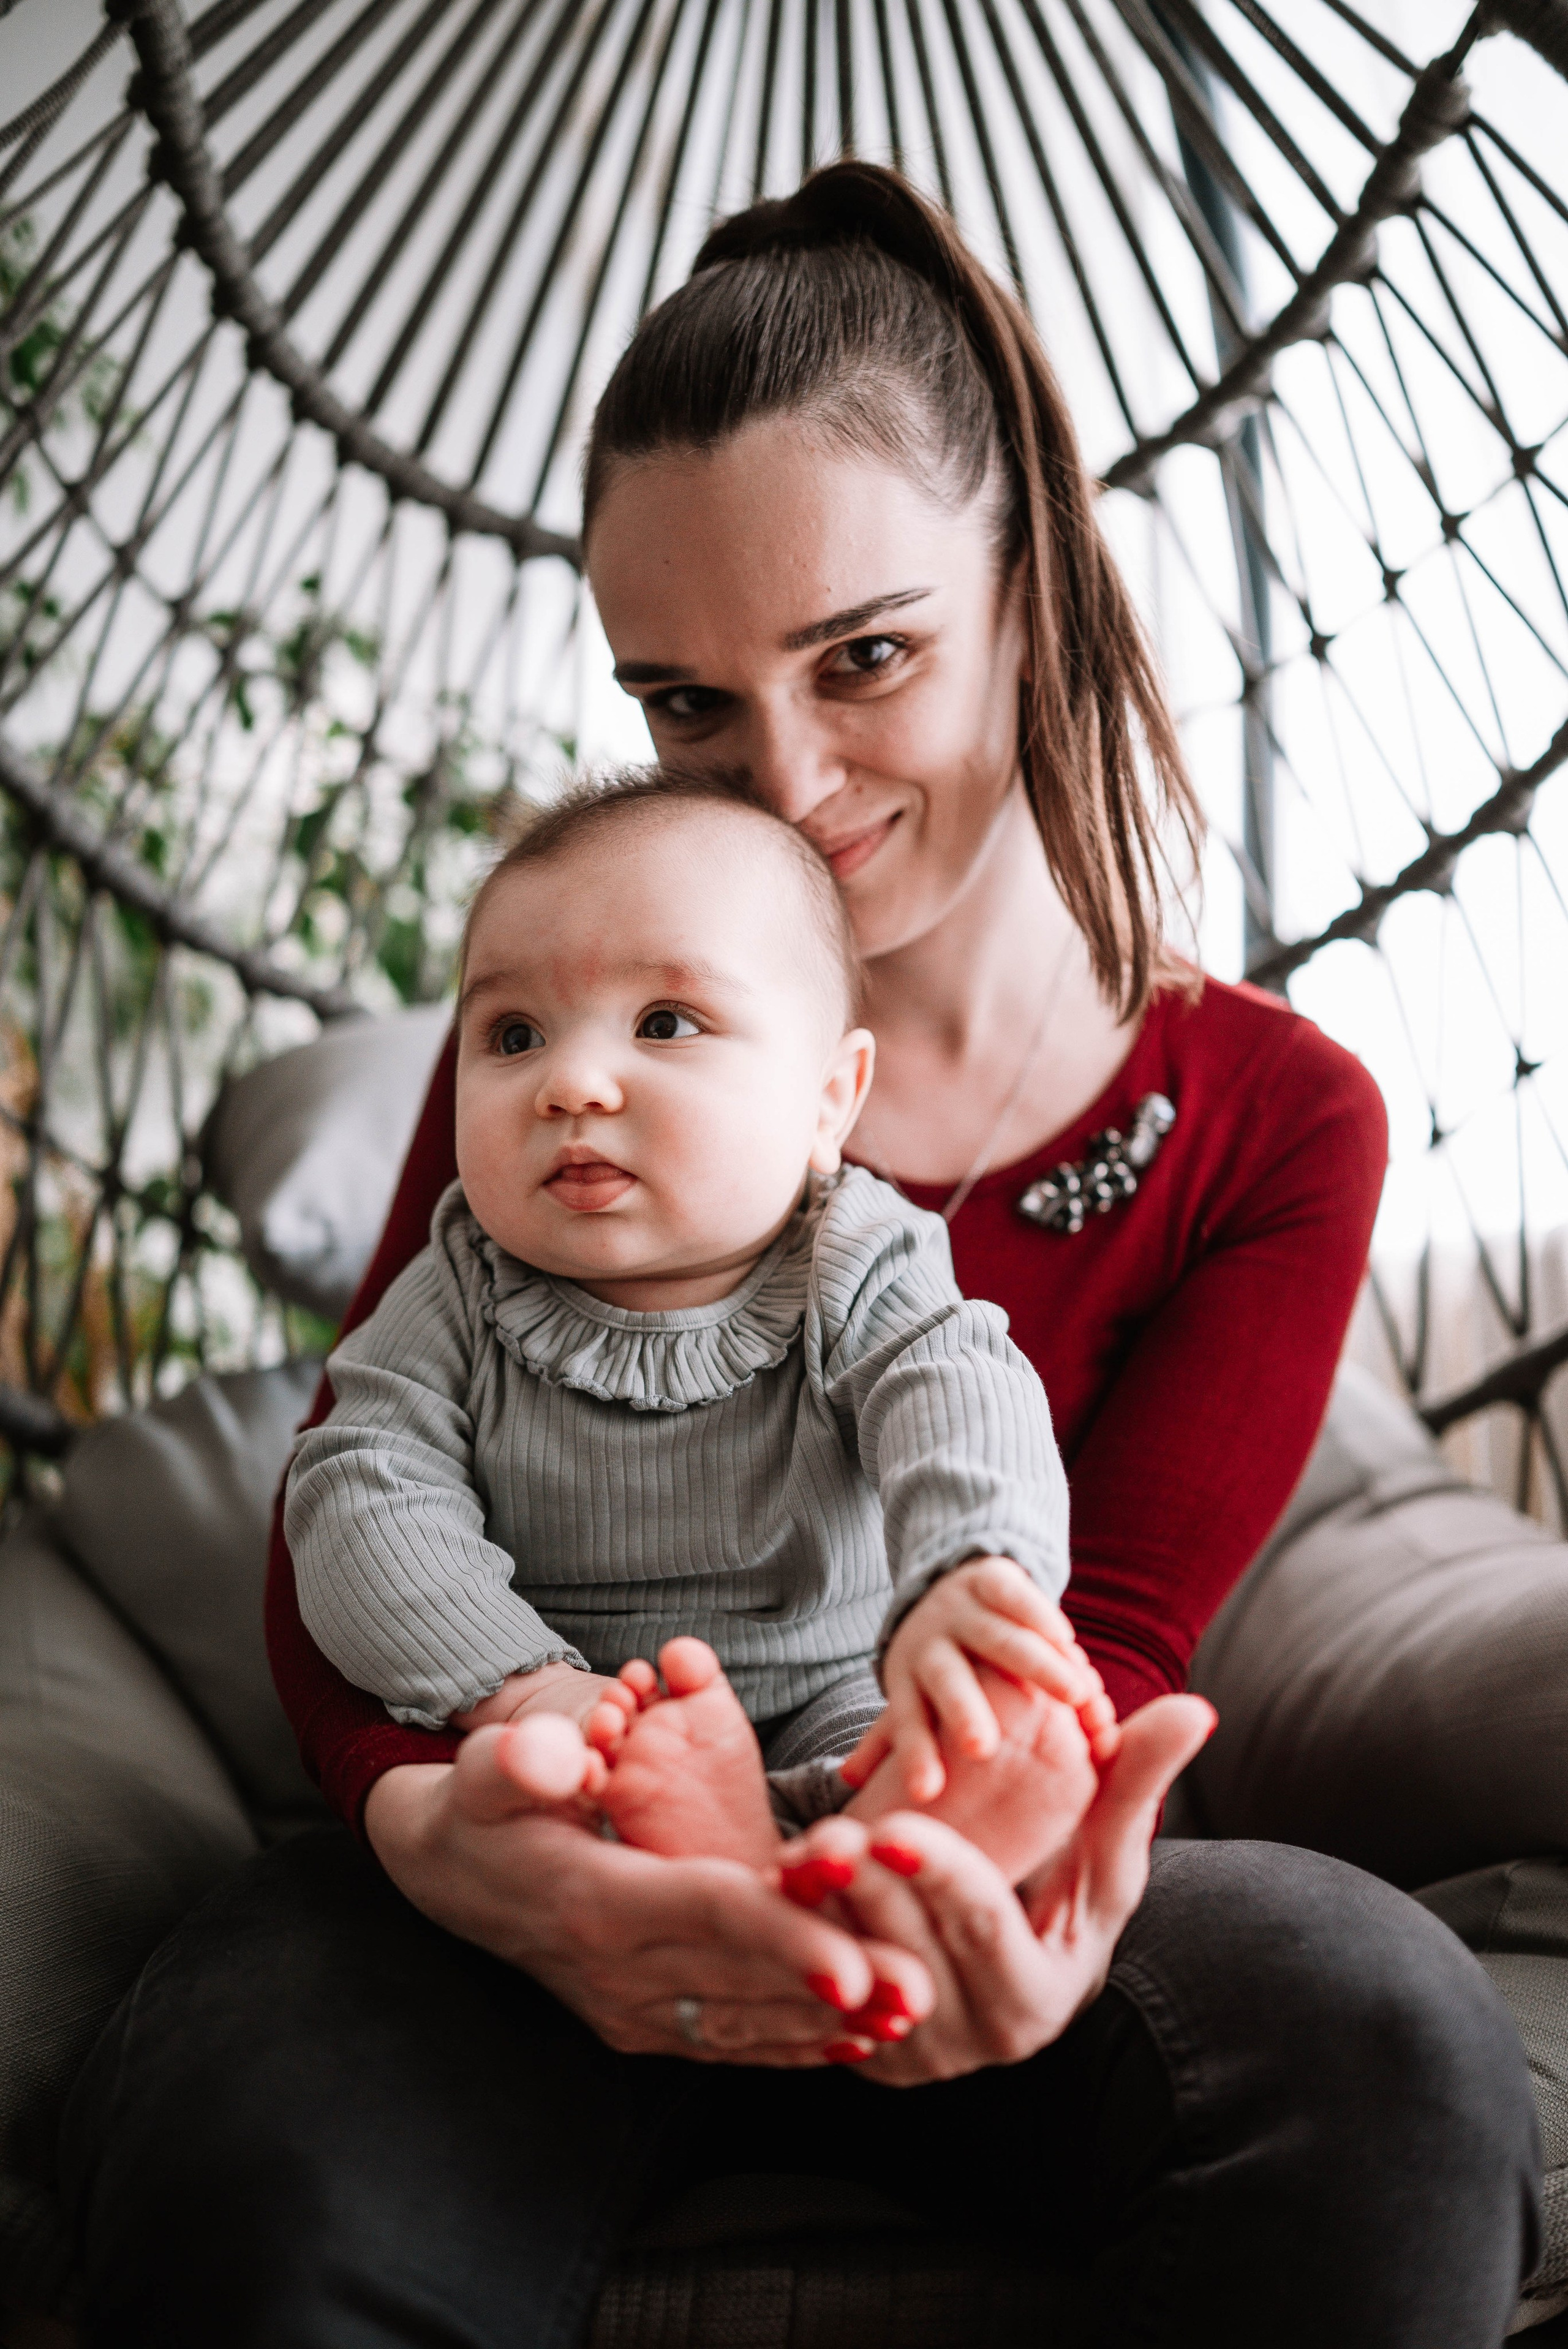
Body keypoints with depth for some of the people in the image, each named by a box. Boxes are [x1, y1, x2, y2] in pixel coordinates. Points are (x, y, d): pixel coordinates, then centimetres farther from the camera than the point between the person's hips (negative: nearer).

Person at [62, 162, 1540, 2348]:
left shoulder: (1270, 1121, -1)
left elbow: (1110, 1636, -7)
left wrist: (1035, 1870, -33)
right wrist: (434, 1824, -31)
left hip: (957, 1907, 1)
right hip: (563, 1895, 0)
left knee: (1388, 2036, -32)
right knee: (241, 2145, -34)